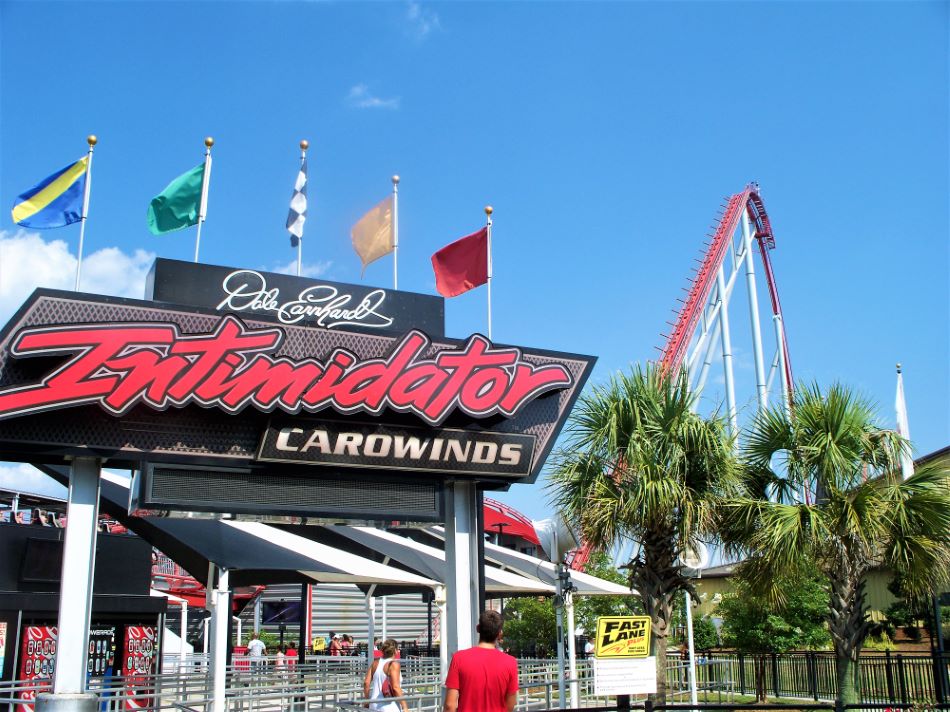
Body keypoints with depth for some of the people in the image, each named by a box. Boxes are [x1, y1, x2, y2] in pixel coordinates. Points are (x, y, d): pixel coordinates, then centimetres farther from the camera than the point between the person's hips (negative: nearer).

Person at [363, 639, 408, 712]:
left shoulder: (375, 662, 6)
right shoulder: (393, 664, -12)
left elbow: (366, 683, 5)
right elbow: (396, 687, -18)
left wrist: (367, 700, 18)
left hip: (374, 706, 7)